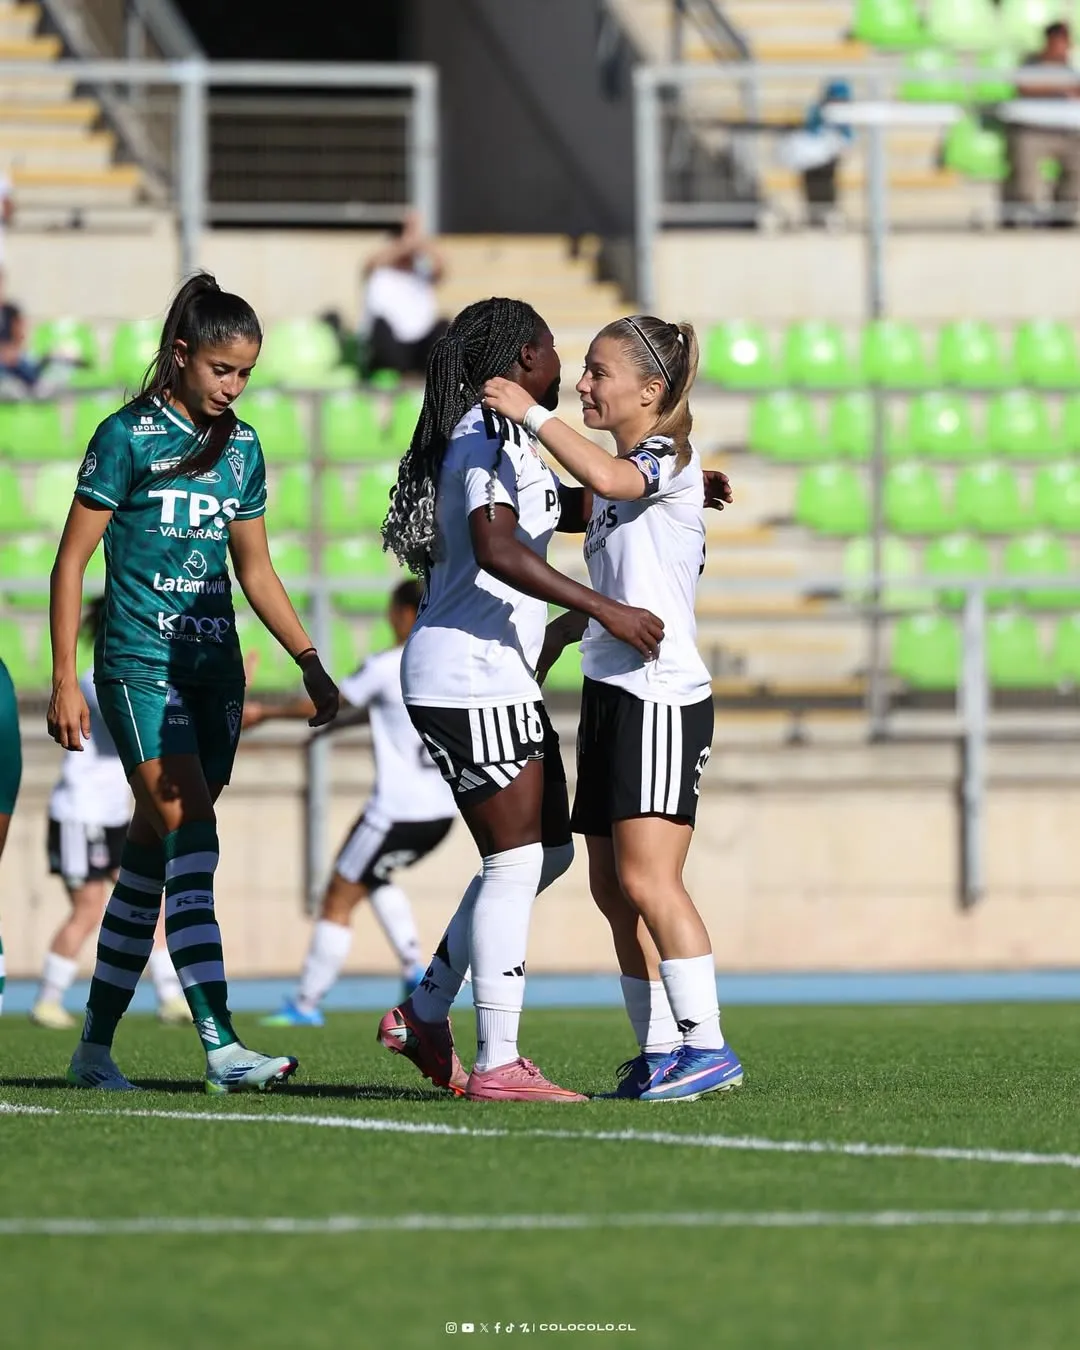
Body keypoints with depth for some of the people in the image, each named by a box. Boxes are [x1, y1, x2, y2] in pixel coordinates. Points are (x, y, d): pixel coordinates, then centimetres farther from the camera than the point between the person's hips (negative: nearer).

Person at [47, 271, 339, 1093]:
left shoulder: (241, 448, 12)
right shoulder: (128, 437, -5)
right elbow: (72, 560, -4)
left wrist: (310, 661, 14)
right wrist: (65, 679, -9)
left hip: (215, 670, 6)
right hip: (140, 666, -6)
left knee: (153, 858, 7)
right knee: (192, 844, -18)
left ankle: (96, 1047, 16)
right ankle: (221, 1048, -26)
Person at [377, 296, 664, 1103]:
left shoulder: (499, 436, 18)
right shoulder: (493, 437, -14)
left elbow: (572, 507, 35)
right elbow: (497, 549, -28)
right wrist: (602, 608, -30)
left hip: (498, 680, 11)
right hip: (471, 681, -11)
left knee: (548, 850, 15)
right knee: (516, 861, -9)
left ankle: (425, 1014, 19)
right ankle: (496, 1065, -8)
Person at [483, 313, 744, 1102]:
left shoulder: (670, 459, -9)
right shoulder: (618, 478, 17)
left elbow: (609, 480, -30)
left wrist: (532, 416, -29)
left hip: (663, 697, -10)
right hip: (610, 691, 10)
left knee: (647, 877, -16)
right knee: (613, 888, 8)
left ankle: (708, 1047, -16)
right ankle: (660, 1050, 12)